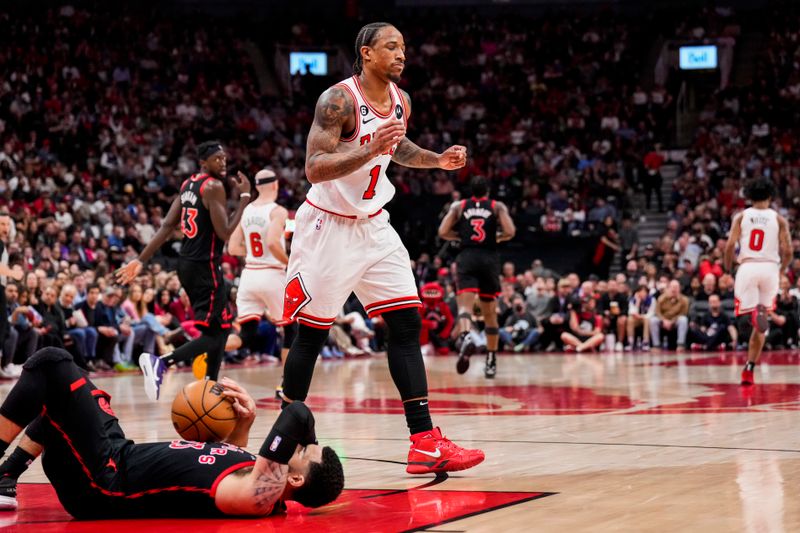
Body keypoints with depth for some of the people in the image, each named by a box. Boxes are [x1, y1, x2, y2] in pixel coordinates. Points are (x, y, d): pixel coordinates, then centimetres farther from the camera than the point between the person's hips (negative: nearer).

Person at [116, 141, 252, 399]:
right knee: (212, 335, -10)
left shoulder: (188, 184, 14)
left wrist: (141, 259, 5)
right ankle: (160, 363, -27)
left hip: (187, 264, 10)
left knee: (221, 328, 19)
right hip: (205, 266, -10)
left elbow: (167, 226, 8)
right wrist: (244, 197, -10)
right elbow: (225, 233, -19)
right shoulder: (214, 186, -13)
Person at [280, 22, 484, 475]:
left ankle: (425, 442, -4)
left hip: (373, 225, 7)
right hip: (328, 226, -7)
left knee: (407, 325, -2)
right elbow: (315, 168, -27)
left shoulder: (401, 101, 4)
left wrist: (436, 160, 8)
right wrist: (370, 150, -39)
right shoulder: (339, 100, -19)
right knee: (312, 334, 0)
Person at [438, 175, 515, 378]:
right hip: (489, 259, 1)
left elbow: (443, 232, 2)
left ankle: (464, 337, -48)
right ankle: (491, 361, 19)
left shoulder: (458, 206, 11)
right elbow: (510, 232, -6)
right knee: (490, 313, 14)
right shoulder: (498, 207, 8)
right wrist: (498, 237, 15)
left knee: (465, 305, -15)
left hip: (467, 258, -1)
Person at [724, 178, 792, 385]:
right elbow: (787, 251, 0)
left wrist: (727, 269, 11)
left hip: (747, 267, 0)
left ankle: (756, 313, -39)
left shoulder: (741, 216, 8)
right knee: (761, 321, 10)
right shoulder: (779, 219, 7)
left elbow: (730, 246, -3)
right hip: (769, 268, 0)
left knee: (750, 314, 0)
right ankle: (749, 368, 7)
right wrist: (780, 271, 17)